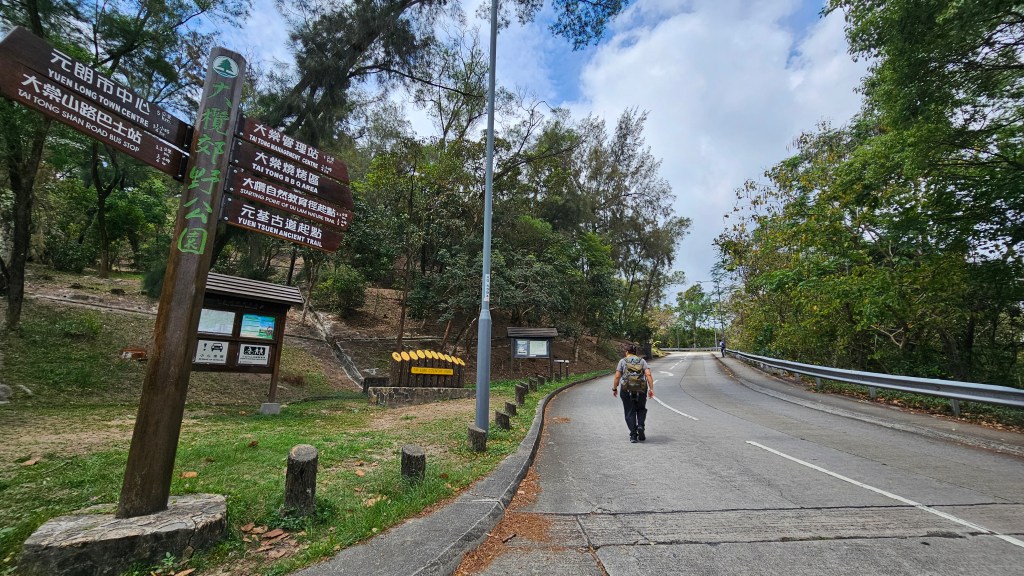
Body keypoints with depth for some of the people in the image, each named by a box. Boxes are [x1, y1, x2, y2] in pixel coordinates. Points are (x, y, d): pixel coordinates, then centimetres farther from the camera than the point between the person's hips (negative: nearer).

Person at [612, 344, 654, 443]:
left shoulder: (622, 361, 5)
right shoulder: (642, 361, 10)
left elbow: (617, 376, -4)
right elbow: (648, 374, -5)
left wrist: (614, 388, 6)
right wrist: (651, 389, -6)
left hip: (627, 389, -1)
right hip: (641, 389, 2)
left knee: (630, 412, 8)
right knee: (641, 409, 23)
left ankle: (633, 436, 4)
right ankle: (640, 426, 0)